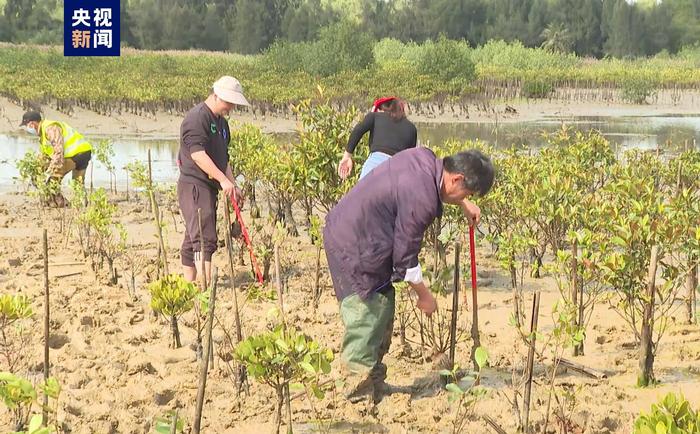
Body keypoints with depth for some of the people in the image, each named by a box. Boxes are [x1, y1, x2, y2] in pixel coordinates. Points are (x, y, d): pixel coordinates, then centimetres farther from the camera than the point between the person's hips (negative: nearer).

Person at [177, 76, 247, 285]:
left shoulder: (221, 122, 19)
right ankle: (206, 284, -24)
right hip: (194, 185, -10)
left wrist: (233, 185, 17)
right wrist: (223, 179, -27)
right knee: (204, 238, -17)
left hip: (209, 187, 10)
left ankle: (189, 284, 16)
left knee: (192, 240, 12)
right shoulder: (197, 118, -12)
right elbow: (197, 154, -23)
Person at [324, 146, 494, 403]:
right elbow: (405, 257, -19)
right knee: (366, 316, -6)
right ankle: (361, 392, 1)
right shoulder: (422, 201, -28)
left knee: (383, 308, 15)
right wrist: (424, 296, -6)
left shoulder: (425, 158, -1)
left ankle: (375, 380, 25)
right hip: (354, 247, -10)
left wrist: (463, 204, 24)